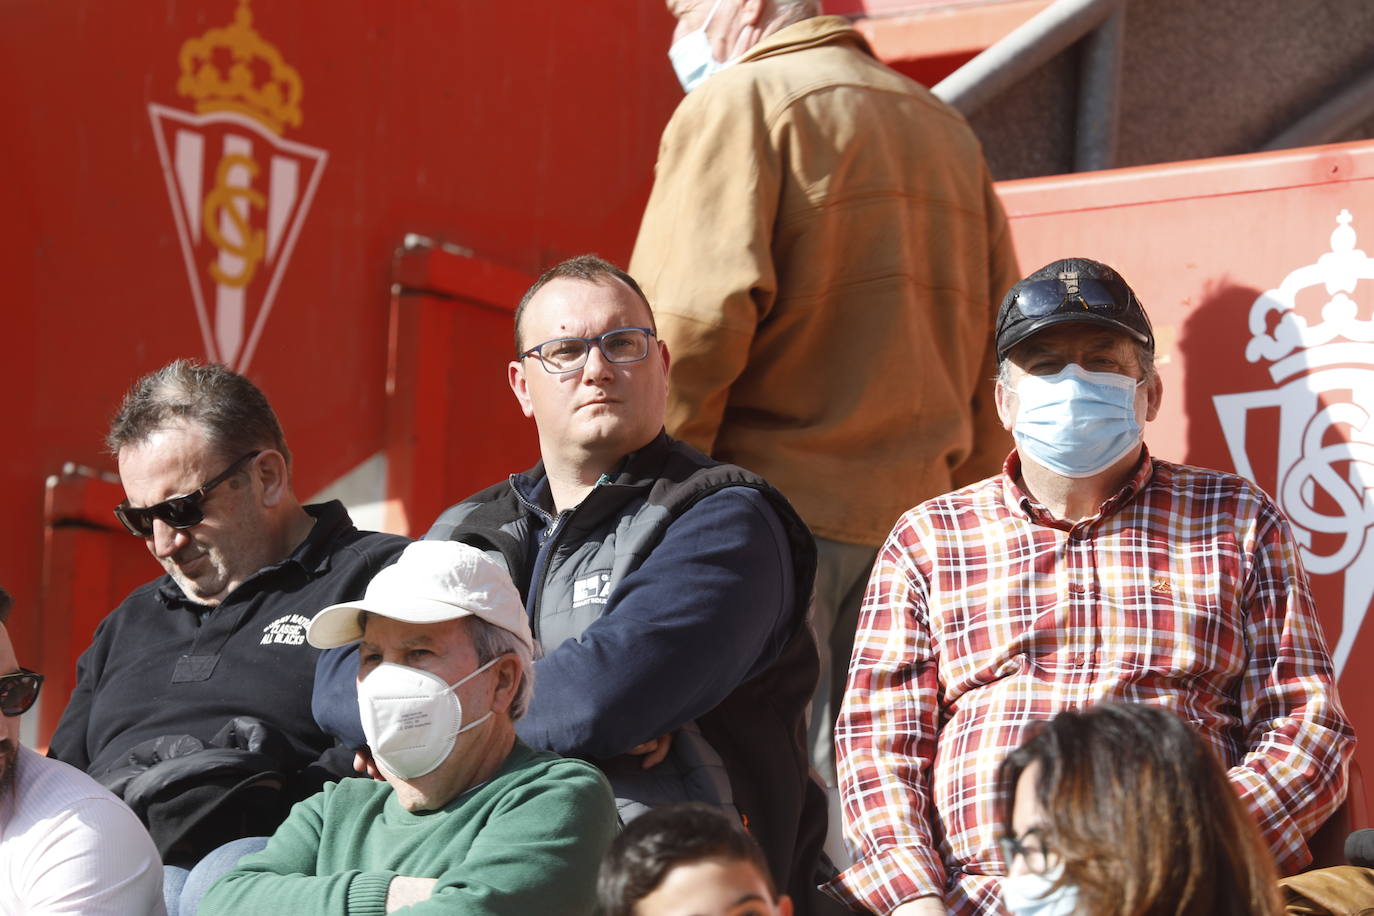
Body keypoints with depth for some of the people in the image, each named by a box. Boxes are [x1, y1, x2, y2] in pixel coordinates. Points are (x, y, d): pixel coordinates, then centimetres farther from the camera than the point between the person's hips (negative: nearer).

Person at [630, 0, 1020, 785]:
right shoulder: (947, 127, 21)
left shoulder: (738, 102, -3)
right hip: (913, 514, 7)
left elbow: (690, 323, -14)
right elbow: (999, 346, 20)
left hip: (776, 504, -7)